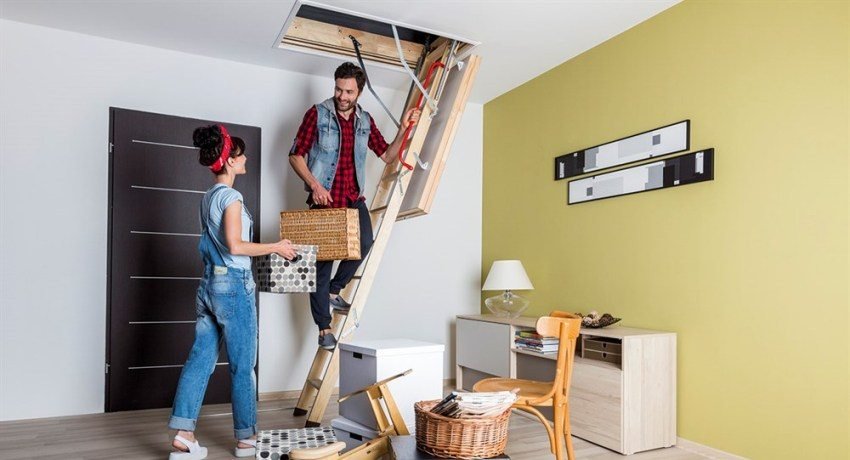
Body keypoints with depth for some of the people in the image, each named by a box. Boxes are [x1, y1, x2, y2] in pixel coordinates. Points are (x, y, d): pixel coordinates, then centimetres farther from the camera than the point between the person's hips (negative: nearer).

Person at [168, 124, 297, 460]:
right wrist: (275, 247, -11)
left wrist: (268, 248, 23)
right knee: (243, 366, 3)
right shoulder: (230, 196, -13)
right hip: (233, 285, -8)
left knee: (200, 360, 7)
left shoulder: (208, 197, 14)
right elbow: (235, 246, -21)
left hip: (209, 284, 8)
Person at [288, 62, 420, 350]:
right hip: (324, 198, -3)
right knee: (322, 261, -2)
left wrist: (403, 129, 1)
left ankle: (334, 291, 5)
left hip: (353, 198, 4)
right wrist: (314, 185, -15)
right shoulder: (317, 114, -2)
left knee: (364, 242, -22)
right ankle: (324, 328, 10)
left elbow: (387, 155, 14)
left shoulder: (365, 121, 10)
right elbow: (296, 155, -2)